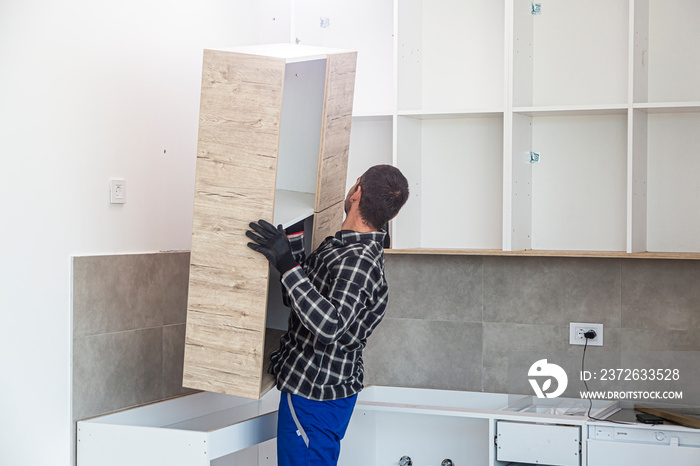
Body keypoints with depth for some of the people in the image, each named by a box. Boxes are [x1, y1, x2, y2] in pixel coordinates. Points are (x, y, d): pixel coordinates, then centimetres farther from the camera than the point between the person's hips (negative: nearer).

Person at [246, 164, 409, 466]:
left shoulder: (358, 261, -23)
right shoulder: (342, 245, 9)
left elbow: (329, 325, -37)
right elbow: (295, 297, 19)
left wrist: (288, 265, -36)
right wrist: (293, 235, 16)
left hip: (314, 398, -10)